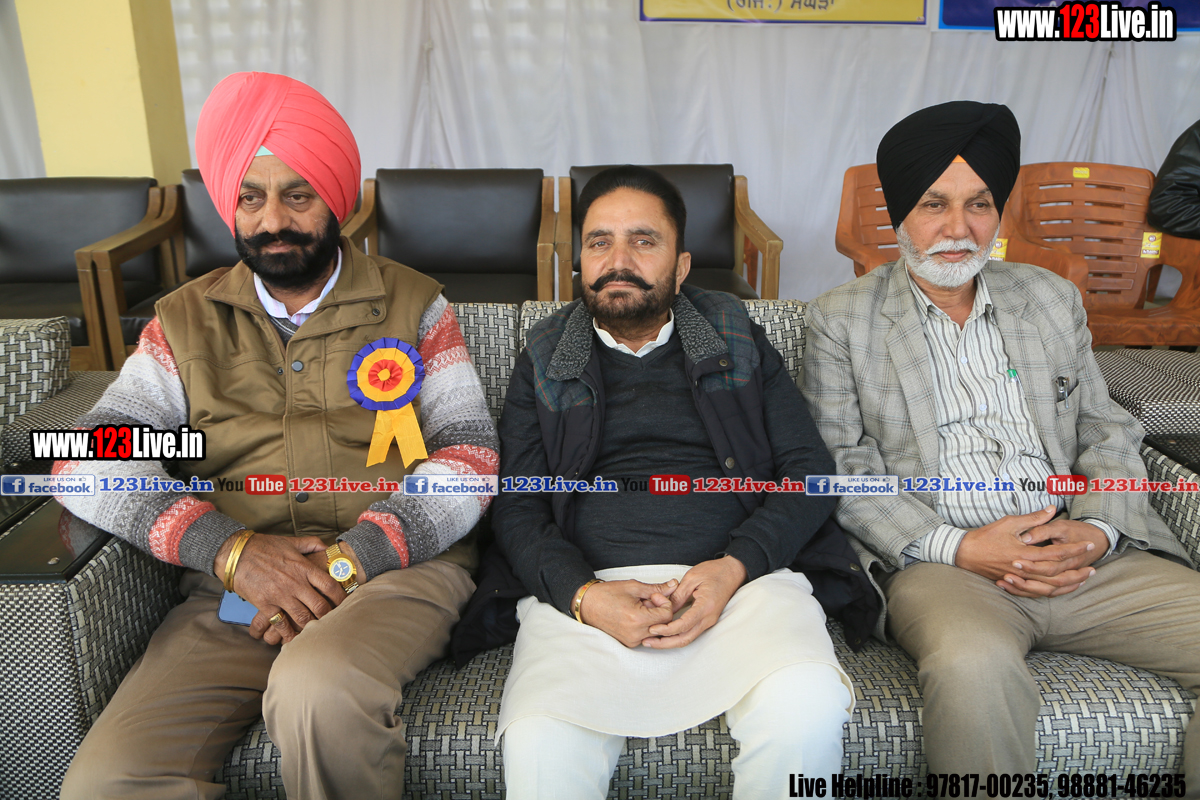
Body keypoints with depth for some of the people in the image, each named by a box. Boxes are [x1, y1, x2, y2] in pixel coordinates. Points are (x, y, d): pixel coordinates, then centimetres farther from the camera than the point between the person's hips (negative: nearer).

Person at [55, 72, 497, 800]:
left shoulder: (414, 305, 9)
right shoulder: (186, 322, 14)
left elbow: (469, 458, 1)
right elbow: (89, 460, 4)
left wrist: (347, 561, -13)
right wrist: (232, 549, -12)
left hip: (399, 568, -1)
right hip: (235, 588, 2)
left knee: (319, 687, -34)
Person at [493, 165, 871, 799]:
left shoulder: (736, 339, 17)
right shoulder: (544, 361, 16)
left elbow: (809, 470, 9)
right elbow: (516, 508, 9)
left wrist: (735, 566, -9)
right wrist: (583, 594, -11)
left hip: (743, 577, 2)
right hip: (586, 588, -1)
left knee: (807, 708, -29)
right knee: (540, 746, -31)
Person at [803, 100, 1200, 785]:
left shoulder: (1053, 298, 18)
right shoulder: (843, 319, 6)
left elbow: (1108, 431, 17)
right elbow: (841, 466, -1)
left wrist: (1098, 529, -4)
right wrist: (956, 547, -13)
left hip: (1085, 556, 5)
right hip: (939, 565, -4)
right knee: (973, 666, -37)